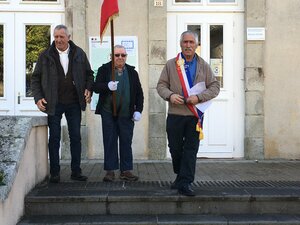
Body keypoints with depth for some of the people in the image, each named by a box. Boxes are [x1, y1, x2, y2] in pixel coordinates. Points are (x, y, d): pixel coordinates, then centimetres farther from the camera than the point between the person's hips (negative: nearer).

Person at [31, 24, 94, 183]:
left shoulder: (79, 54, 6)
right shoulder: (46, 56, 2)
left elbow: (89, 74, 14)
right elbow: (35, 78, 5)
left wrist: (89, 90, -3)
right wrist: (38, 97, -6)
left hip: (74, 103, 1)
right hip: (54, 104, -1)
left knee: (76, 137, 6)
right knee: (54, 138, 4)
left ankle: (76, 171, 16)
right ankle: (54, 173, 13)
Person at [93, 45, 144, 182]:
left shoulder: (132, 72, 9)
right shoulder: (104, 69, 3)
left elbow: (139, 93, 10)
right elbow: (96, 87, -5)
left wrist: (138, 110, 0)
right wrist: (107, 86, -24)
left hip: (127, 114, 2)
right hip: (108, 113, -1)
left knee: (126, 143, 4)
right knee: (110, 142, 2)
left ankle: (126, 171, 11)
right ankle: (110, 171, 9)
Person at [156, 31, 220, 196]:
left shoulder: (204, 66, 8)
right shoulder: (171, 64, 7)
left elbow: (215, 87, 5)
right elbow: (161, 85, 7)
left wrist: (199, 97, -12)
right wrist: (170, 95, -14)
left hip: (195, 115, 0)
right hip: (175, 114, 1)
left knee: (191, 149, -3)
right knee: (175, 148, 9)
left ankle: (185, 183, 2)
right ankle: (180, 176, 33)